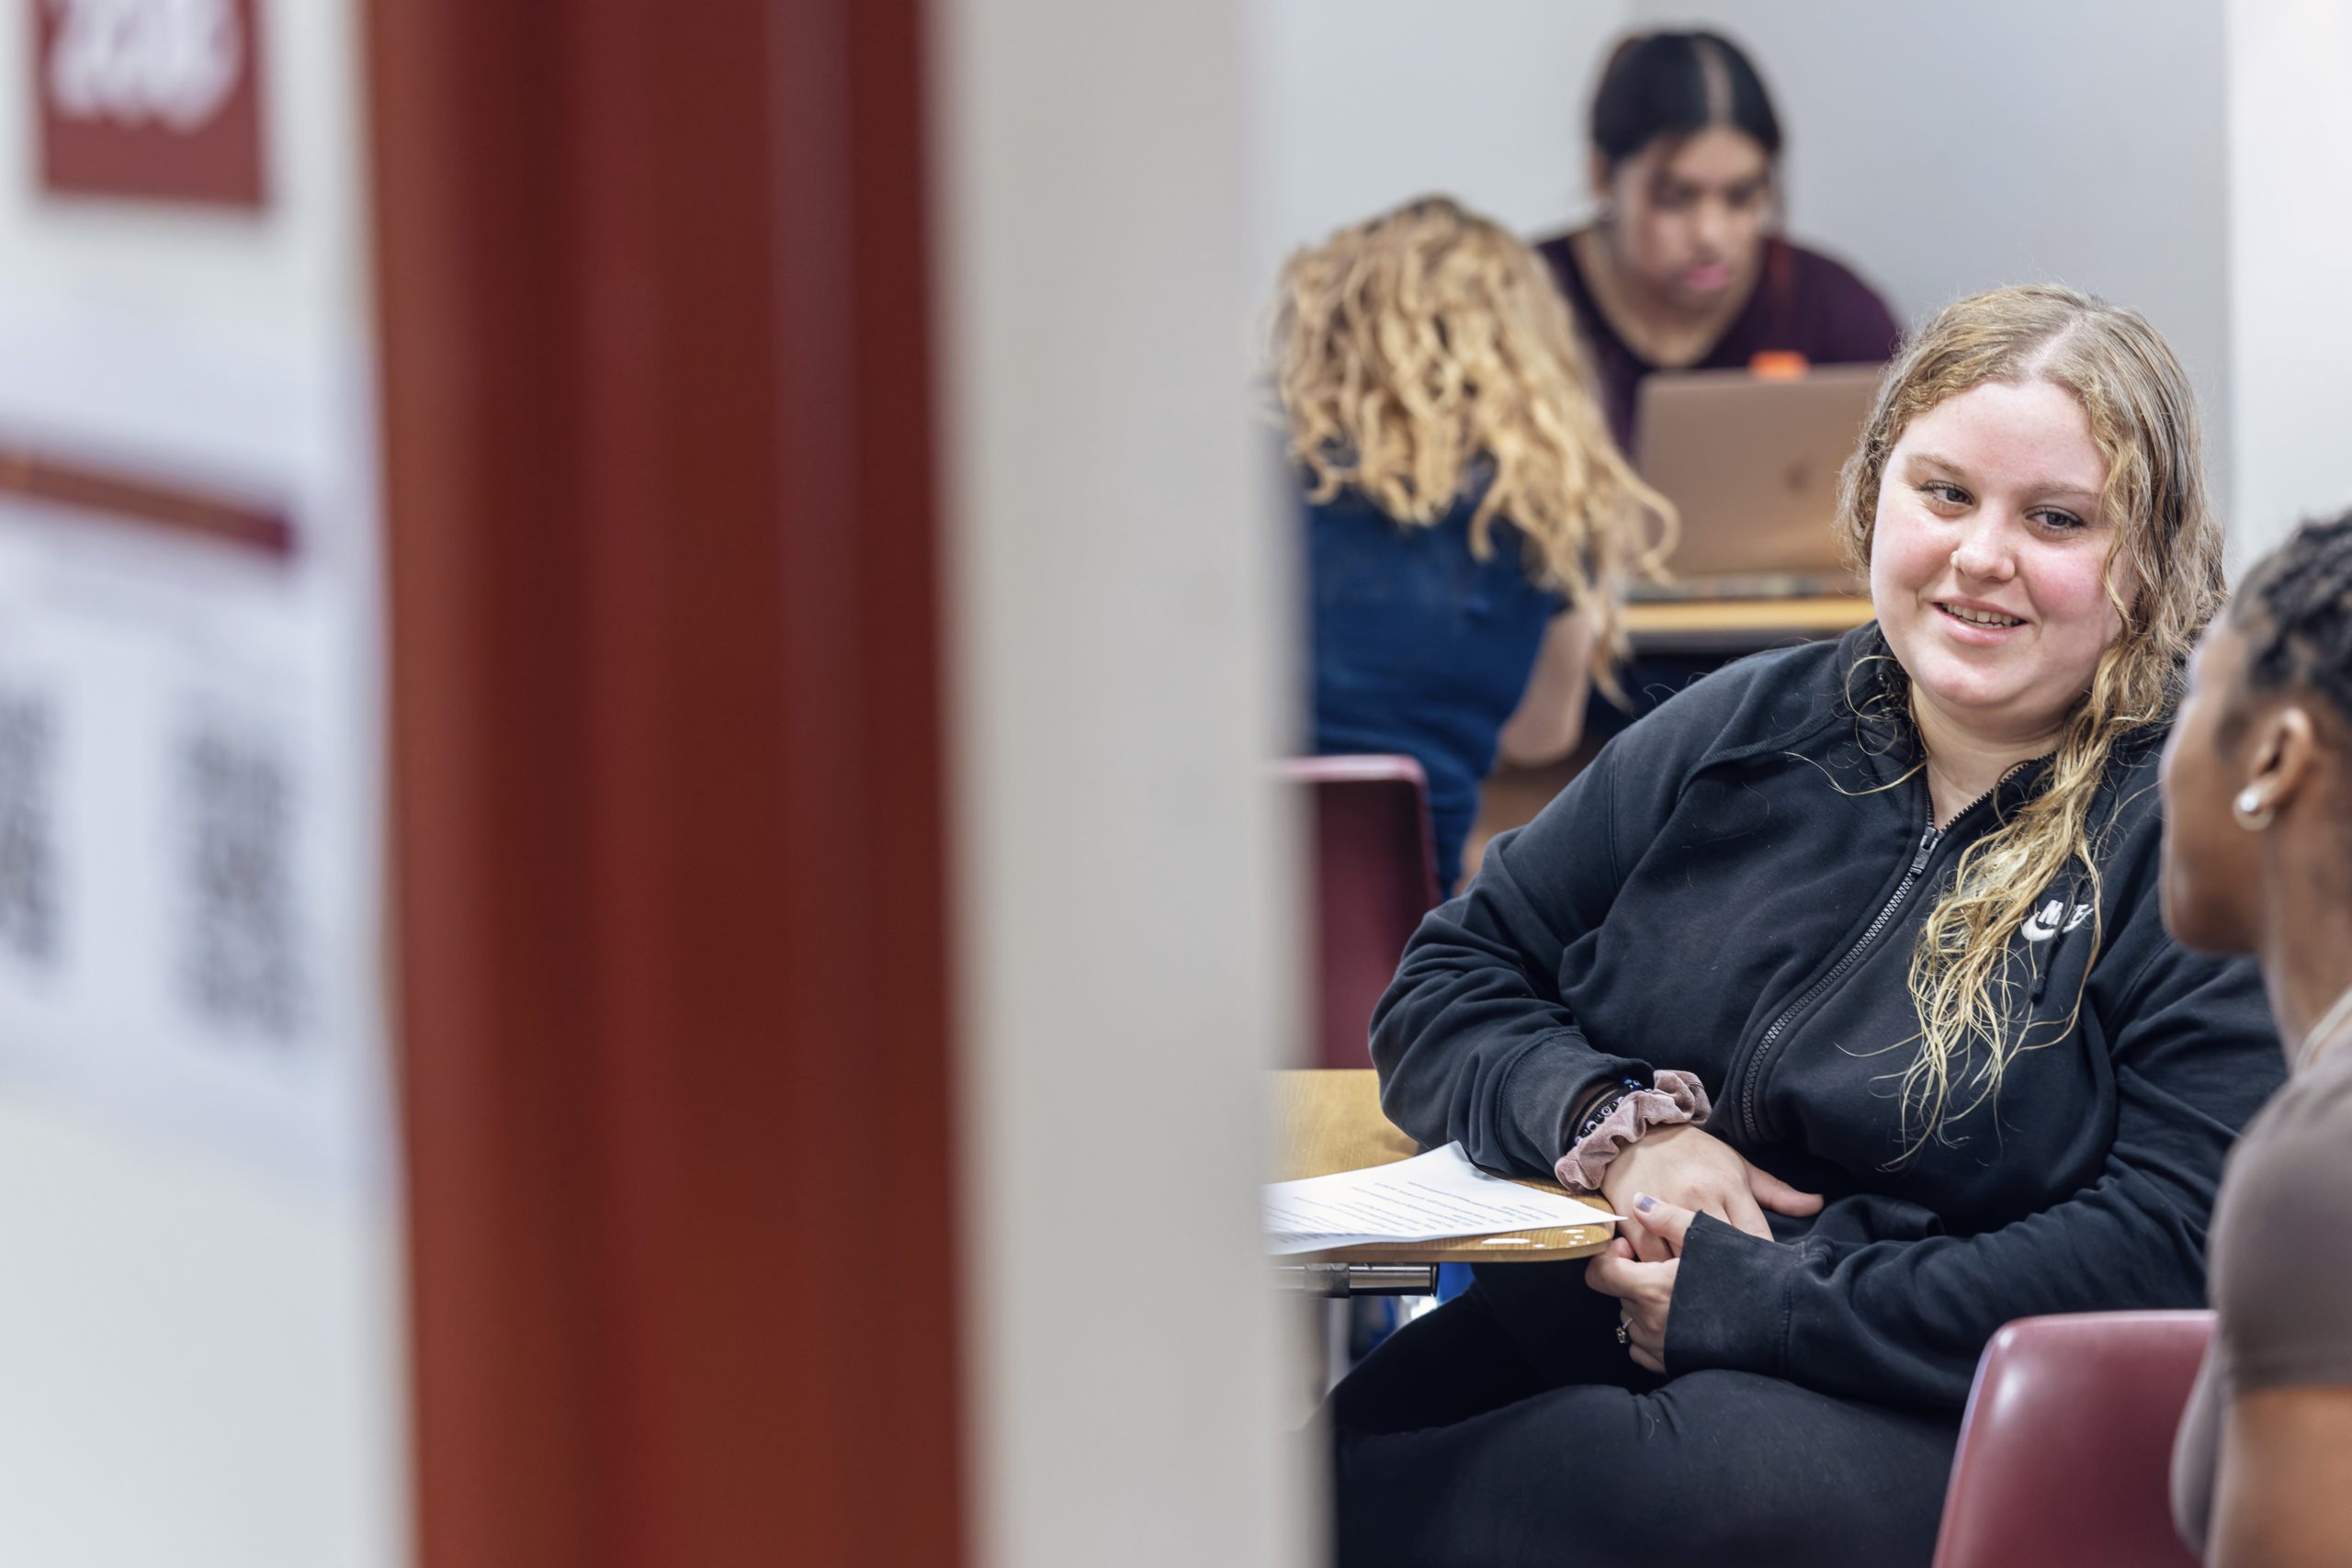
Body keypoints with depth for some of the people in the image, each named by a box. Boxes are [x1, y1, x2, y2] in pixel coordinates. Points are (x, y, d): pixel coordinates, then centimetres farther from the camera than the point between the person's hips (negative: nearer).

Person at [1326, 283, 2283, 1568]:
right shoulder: (1742, 731, 15)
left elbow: (2177, 1248, -13)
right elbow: (1442, 992, 19)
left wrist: (1757, 1307, -15)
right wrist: (1617, 1118, -4)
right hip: (1581, 1323, 4)